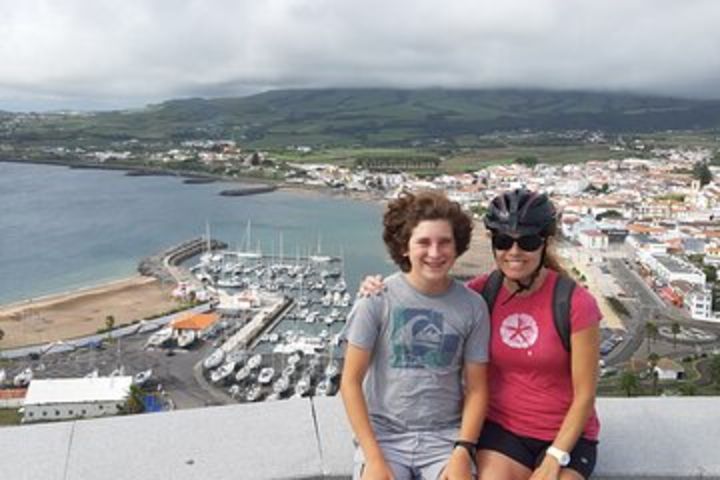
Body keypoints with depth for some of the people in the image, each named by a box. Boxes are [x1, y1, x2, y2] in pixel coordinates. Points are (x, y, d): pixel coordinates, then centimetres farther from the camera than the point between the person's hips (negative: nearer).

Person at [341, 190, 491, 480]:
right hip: (383, 435, -1)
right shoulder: (377, 298, -8)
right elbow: (351, 382, -5)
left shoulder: (472, 306, -2)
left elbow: (476, 389, 3)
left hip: (445, 437, 1)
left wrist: (463, 451, -10)